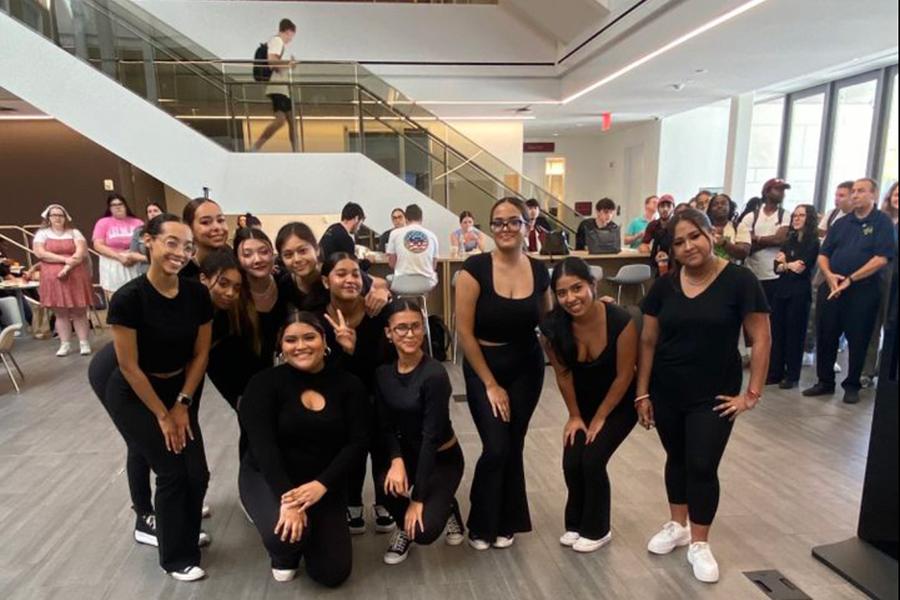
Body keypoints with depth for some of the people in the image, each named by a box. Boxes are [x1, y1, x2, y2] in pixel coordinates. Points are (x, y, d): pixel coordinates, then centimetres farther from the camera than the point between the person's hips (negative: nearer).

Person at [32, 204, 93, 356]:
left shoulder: (74, 233, 8)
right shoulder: (42, 233, 8)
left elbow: (81, 253, -6)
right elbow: (39, 253, -7)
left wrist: (68, 267, -18)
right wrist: (65, 259, -15)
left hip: (76, 277, -1)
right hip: (53, 278, 1)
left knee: (79, 312, 0)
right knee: (60, 313, 4)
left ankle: (84, 343, 4)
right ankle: (65, 344, 10)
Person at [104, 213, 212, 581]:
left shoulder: (197, 295, -12)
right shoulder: (128, 298, -24)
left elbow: (200, 353, -3)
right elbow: (129, 366, -19)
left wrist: (182, 404, -4)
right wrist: (162, 415, -13)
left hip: (181, 389, 4)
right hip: (134, 396, -4)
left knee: (198, 473, 0)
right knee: (172, 472, -5)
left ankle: (187, 534, 30)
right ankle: (176, 558, 17)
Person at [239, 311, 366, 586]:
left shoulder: (347, 384, -6)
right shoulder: (265, 383, -13)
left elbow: (357, 442, -10)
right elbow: (263, 445, -21)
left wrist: (322, 484, -25)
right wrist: (287, 499, -32)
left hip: (324, 484, 2)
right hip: (268, 477, -2)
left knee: (333, 574, -3)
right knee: (287, 533, -32)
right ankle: (283, 556, 9)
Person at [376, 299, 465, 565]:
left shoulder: (434, 374, -28)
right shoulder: (383, 371, -9)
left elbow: (431, 436, -26)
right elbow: (386, 424, -6)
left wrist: (418, 499, -23)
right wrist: (396, 460, -25)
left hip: (443, 457, -4)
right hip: (407, 451, 4)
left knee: (424, 532, -19)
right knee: (389, 486, -28)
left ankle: (446, 508, 17)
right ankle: (404, 527, 7)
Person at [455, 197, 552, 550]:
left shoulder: (539, 272, -3)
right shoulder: (476, 268, -16)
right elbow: (464, 331, -15)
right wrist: (490, 383, -11)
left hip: (526, 368, 3)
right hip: (483, 367, -3)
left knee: (513, 448, 9)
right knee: (496, 448, -7)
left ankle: (506, 522, 33)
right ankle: (481, 525, 20)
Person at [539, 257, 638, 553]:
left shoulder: (620, 321, -31)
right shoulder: (554, 326, -23)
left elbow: (624, 377, -19)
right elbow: (563, 375, -9)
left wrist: (599, 419, -11)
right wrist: (575, 416, -1)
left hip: (620, 404, -3)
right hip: (583, 402, 3)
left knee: (593, 460, -12)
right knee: (571, 462, -7)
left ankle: (597, 530, 14)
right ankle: (576, 523, 22)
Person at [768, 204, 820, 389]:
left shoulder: (813, 242, -3)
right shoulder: (789, 240, 14)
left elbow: (803, 267, -14)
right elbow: (776, 267, 8)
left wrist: (785, 263, 1)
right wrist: (790, 266, -11)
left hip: (800, 292, -5)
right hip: (782, 290, 6)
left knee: (794, 333, 1)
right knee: (777, 331, 5)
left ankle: (792, 376, 10)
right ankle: (775, 372, 14)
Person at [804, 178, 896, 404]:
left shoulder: (883, 222, -2)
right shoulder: (841, 223, 13)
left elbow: (882, 258, -12)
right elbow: (823, 254, 11)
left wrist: (850, 279, -16)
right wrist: (828, 274, -9)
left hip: (864, 290, -4)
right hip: (831, 288, 4)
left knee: (857, 340, 4)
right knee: (825, 336, 7)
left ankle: (852, 386, 18)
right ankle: (825, 381, 20)